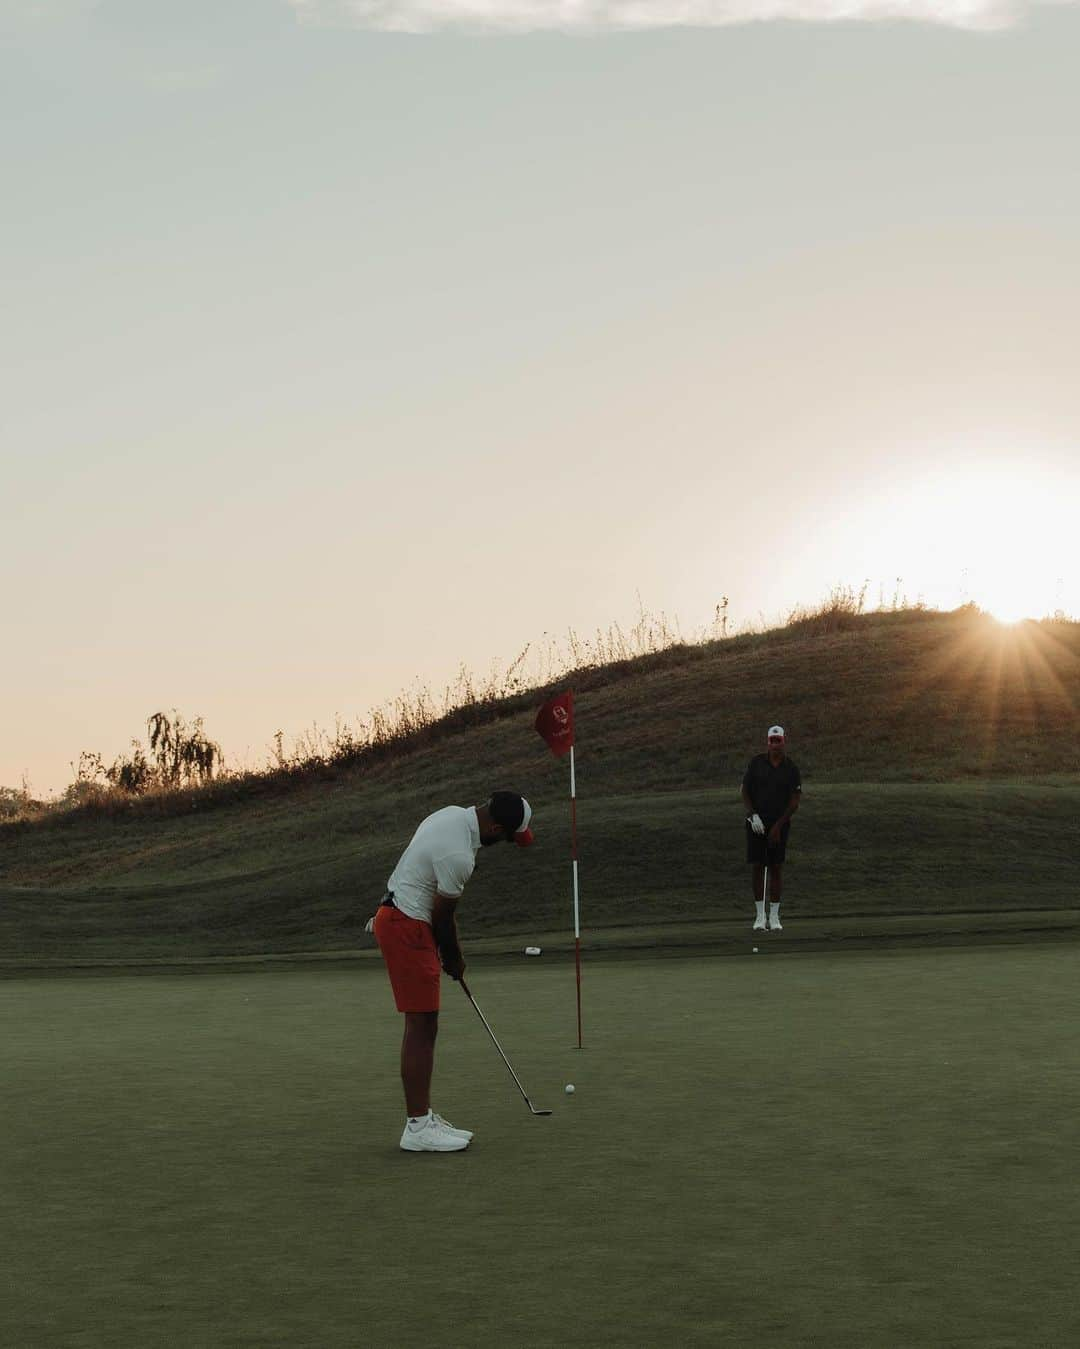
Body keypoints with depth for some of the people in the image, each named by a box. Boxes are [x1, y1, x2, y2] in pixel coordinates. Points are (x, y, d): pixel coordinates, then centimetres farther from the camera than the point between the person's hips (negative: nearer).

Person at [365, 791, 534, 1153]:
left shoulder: (454, 813, 4)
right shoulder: (458, 855, -26)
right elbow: (442, 917, -13)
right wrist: (454, 960, 6)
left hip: (398, 916, 10)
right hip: (407, 928, -10)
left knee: (424, 1026, 12)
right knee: (421, 1026, -8)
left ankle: (423, 1117, 16)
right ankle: (417, 1127, -6)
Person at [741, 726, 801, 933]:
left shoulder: (792, 769, -4)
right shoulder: (756, 762, -2)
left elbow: (795, 801, -6)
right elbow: (745, 790, 2)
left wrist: (778, 826, -11)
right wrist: (753, 815, -11)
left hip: (779, 824, 0)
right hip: (756, 822, 1)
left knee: (776, 868, 0)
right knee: (757, 867, -1)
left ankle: (774, 916, 8)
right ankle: (760, 915, 7)